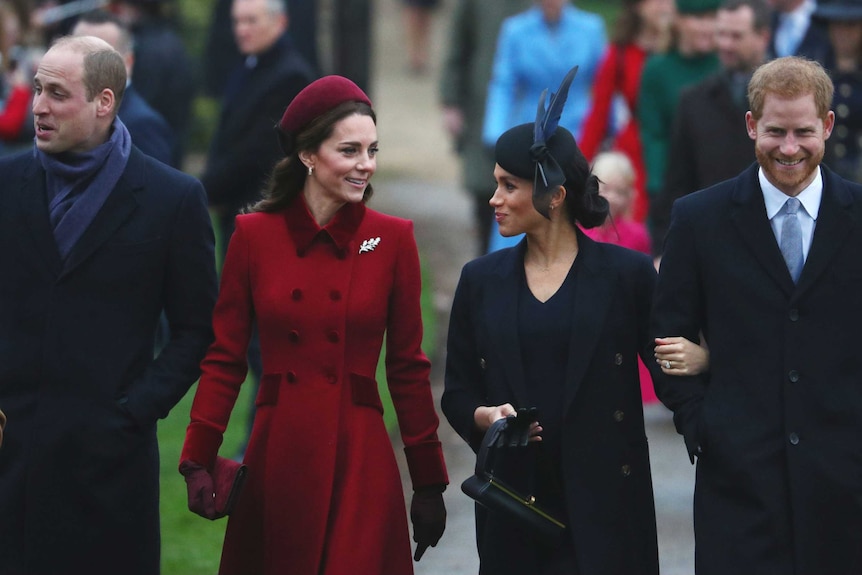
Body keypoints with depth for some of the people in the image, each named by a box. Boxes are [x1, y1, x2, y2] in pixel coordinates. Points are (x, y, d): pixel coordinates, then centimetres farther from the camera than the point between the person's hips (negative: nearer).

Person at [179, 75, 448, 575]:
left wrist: (429, 481, 4)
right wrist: (198, 462, -5)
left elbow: (408, 366, 5)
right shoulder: (255, 234, 1)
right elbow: (225, 359, 4)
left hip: (359, 458, -1)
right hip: (277, 456, 1)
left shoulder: (392, 239, 1)